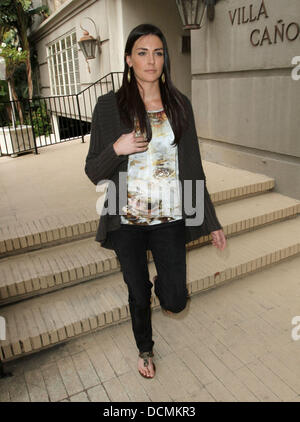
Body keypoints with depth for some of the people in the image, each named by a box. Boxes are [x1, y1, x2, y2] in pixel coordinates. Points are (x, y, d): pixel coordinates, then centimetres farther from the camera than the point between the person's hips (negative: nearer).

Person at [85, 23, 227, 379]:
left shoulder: (179, 104, 1)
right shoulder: (109, 106, -5)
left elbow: (193, 166, 4)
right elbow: (93, 172, -2)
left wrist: (211, 220, 5)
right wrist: (117, 149, -23)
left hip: (171, 219, 1)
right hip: (127, 221, -1)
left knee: (175, 302, 5)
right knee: (138, 296, 16)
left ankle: (162, 284, 44)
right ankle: (145, 349, 48)